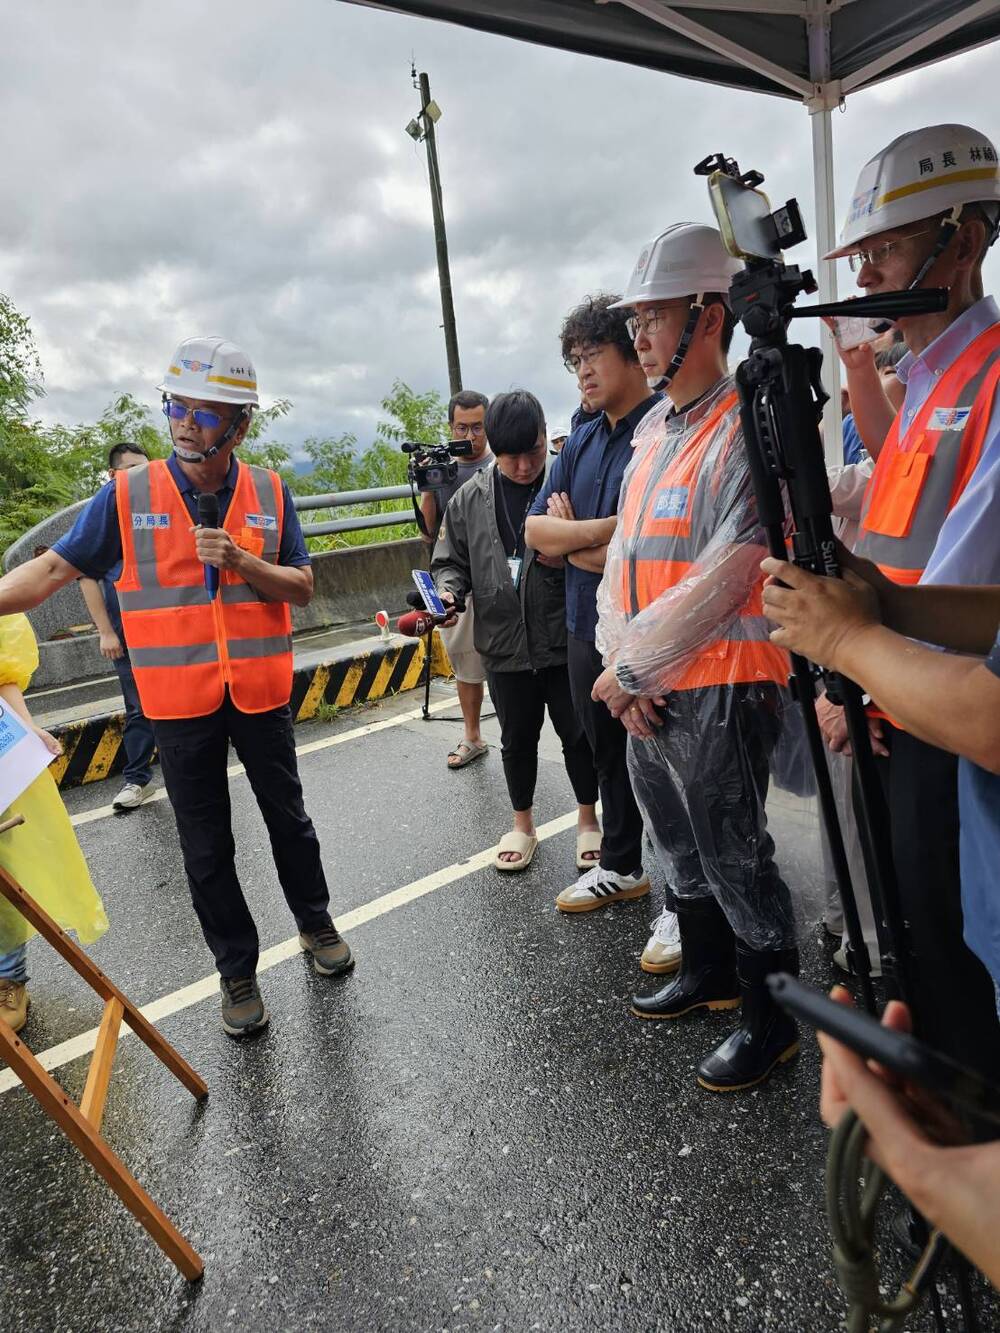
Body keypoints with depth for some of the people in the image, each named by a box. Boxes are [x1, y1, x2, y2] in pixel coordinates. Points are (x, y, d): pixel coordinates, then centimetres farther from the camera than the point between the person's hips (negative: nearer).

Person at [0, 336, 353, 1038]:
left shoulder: (270, 492, -2)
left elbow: (303, 587, -1)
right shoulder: (128, 493, -6)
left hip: (260, 691, 1)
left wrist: (243, 561, -18)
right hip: (180, 700, 0)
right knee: (206, 849, 10)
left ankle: (317, 924, 40)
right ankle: (238, 970, 29)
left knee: (288, 818, 17)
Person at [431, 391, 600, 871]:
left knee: (578, 734, 13)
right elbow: (450, 562, 9)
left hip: (565, 639, -2)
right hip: (505, 645, 3)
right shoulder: (469, 499, 1)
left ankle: (587, 818, 35)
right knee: (517, 739, 18)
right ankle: (522, 823, 38)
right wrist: (448, 592, -11)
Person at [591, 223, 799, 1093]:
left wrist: (630, 667, -15)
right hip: (646, 694, 8)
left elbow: (724, 579, -22)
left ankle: (772, 1019, 29)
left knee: (734, 859, 6)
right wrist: (618, 666, -2)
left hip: (719, 690, -8)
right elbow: (623, 551, 9)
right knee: (681, 847, 22)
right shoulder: (652, 429, 12)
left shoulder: (746, 429, -15)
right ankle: (708, 972, 45)